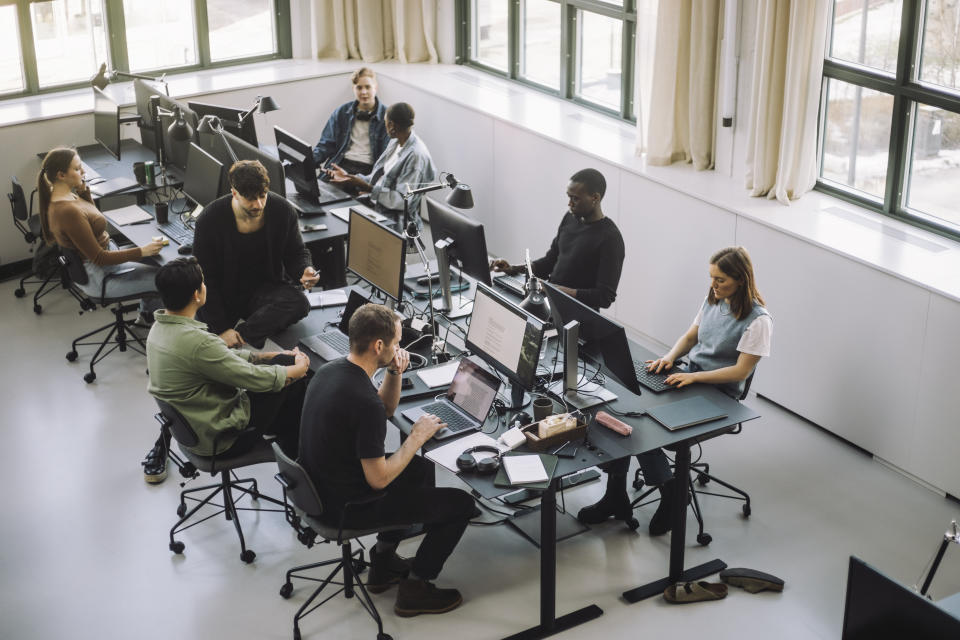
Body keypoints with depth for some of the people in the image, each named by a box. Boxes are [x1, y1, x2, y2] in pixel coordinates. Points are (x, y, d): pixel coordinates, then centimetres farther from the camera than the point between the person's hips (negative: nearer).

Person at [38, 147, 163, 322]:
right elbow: (99, 258, -26)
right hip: (97, 277, -10)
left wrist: (84, 191, -1)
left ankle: (147, 315, 36)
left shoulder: (57, 196, -2)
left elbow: (91, 214, 17)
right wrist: (142, 252, -25)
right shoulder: (68, 212, -32)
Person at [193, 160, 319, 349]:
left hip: (266, 288, 3)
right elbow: (204, 278, -12)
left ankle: (241, 335, -32)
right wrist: (221, 329, -19)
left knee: (299, 303, -32)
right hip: (224, 295, -3)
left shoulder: (283, 211, -10)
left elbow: (296, 253, 7)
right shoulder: (210, 218, -16)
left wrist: (304, 270, -20)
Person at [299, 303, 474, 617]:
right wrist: (417, 437, -13)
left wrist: (394, 373, -5)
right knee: (461, 503, 1)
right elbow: (379, 479, -25)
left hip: (320, 487, 9)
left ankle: (384, 561, 34)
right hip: (348, 506, -9)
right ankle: (415, 588, 14)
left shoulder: (329, 370, -2)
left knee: (421, 468, 29)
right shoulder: (364, 401, -31)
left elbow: (386, 408, 15)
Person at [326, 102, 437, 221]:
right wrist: (348, 176, 8)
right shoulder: (396, 142, 9)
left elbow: (403, 200, -22)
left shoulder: (417, 155, -20)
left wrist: (367, 188, -23)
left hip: (394, 219, -9)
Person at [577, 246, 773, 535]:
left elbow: (741, 371, -18)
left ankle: (670, 494, -4)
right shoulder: (714, 300, 8)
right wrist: (670, 356, -3)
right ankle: (616, 495, -12)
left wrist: (693, 377, -22)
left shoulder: (758, 320, -15)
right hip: (690, 376, 7)